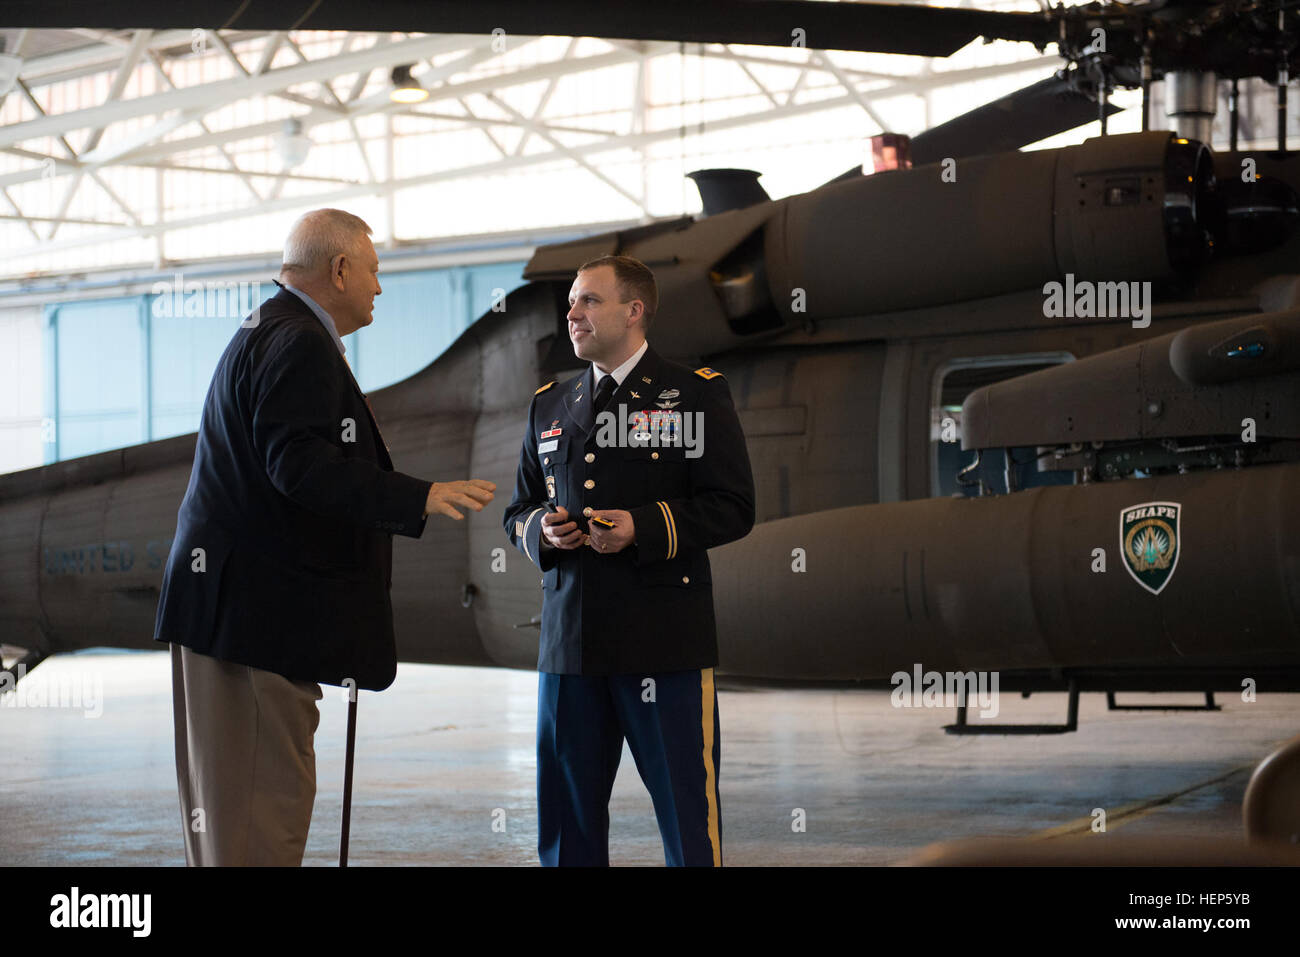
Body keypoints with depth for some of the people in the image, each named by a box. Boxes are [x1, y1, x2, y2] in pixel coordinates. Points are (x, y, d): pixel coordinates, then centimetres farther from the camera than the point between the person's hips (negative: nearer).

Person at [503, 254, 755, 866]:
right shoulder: (548, 407, 18)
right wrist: (541, 529, -1)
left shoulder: (697, 395, 3)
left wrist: (643, 527, -15)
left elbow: (733, 508, -3)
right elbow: (518, 512, 22)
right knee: (565, 813, 7)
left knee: (687, 814, -3)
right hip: (569, 643, 5)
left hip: (666, 644, -4)